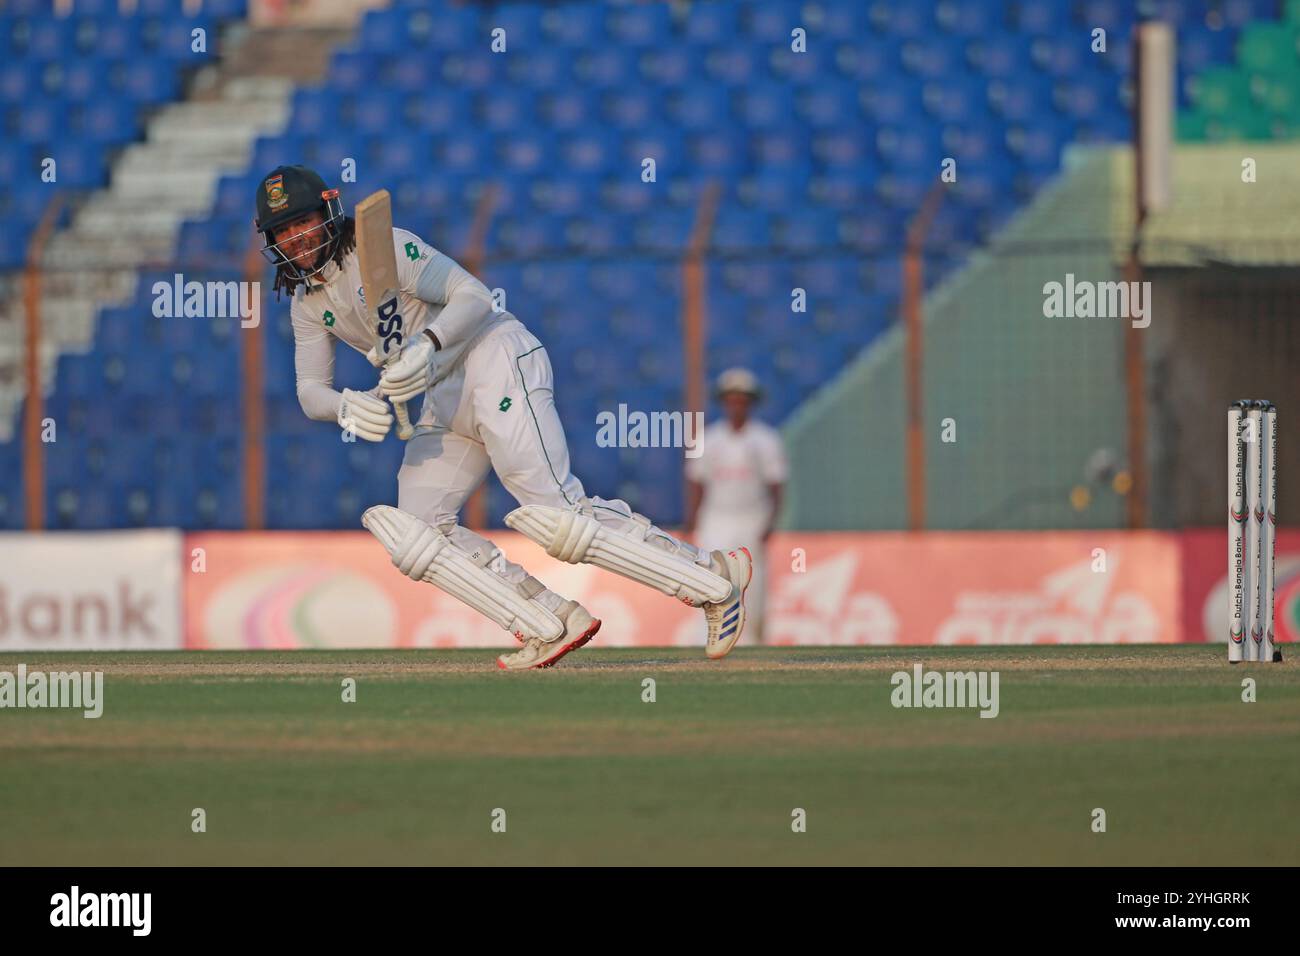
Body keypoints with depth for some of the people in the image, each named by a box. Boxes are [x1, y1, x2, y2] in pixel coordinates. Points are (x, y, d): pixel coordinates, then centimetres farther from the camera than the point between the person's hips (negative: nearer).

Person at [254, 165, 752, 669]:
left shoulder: (382, 247, -10)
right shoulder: (307, 303, 12)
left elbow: (473, 296, -17)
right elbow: (310, 394, 6)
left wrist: (427, 343, -35)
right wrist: (345, 405, -17)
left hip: (494, 361, -9)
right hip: (443, 405, 9)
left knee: (555, 512, -20)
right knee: (415, 530, -4)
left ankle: (714, 576, -17)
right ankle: (551, 626, -5)